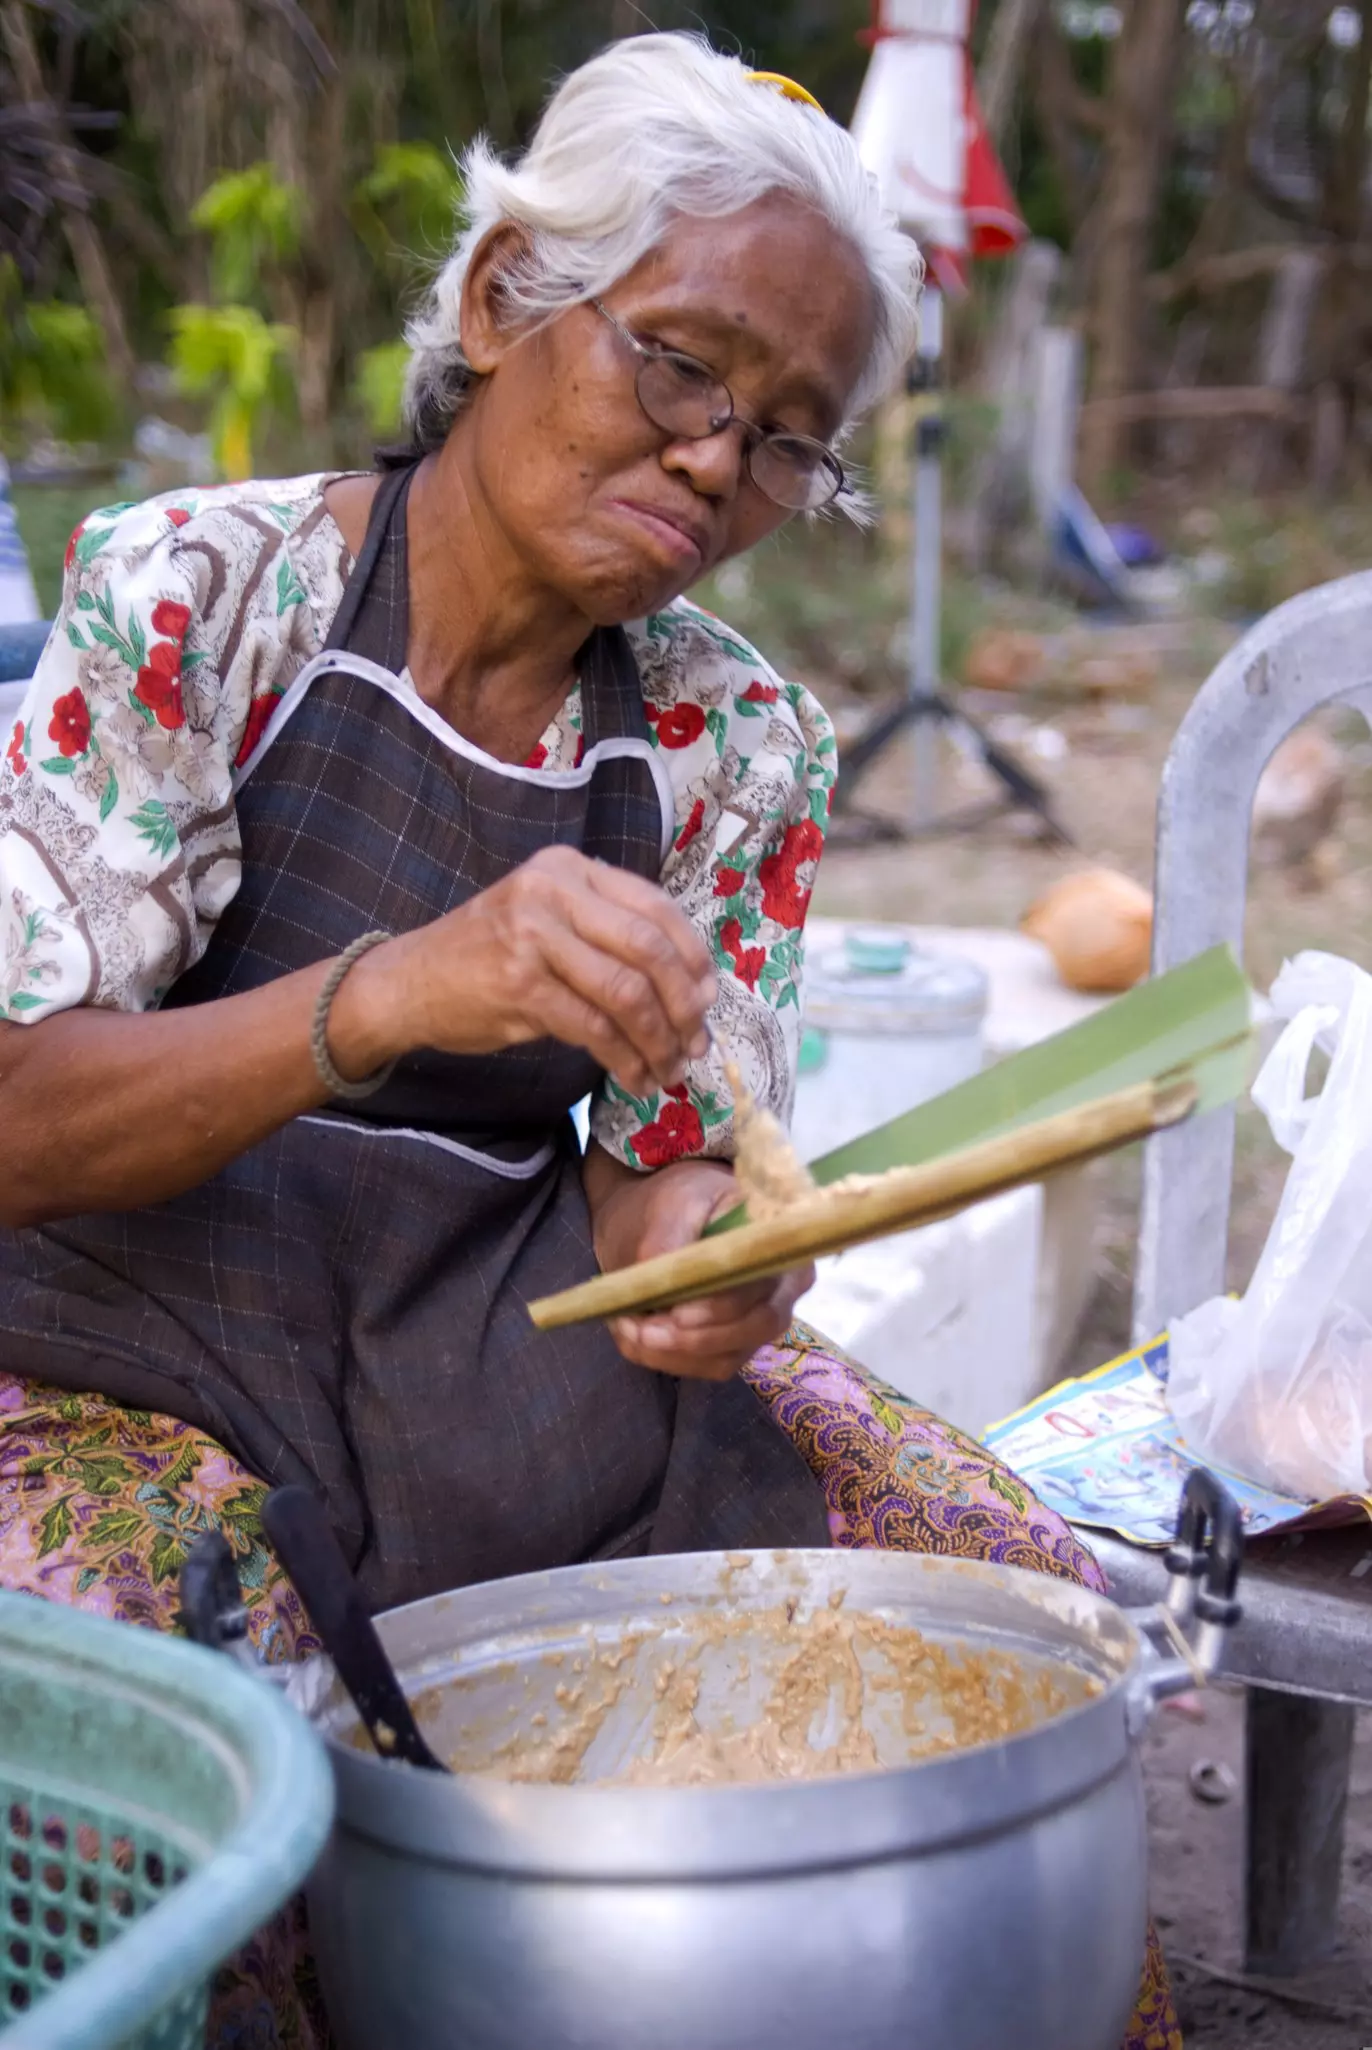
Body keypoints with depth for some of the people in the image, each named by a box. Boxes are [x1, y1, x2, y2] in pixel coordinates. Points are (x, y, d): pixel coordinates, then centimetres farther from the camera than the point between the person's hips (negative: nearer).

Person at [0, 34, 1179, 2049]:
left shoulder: (741, 747, 1)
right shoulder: (194, 591, -10)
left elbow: (668, 1170, 3)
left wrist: (706, 1245, -23)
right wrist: (387, 997, -35)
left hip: (523, 1366, 4)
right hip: (162, 1375, -3)